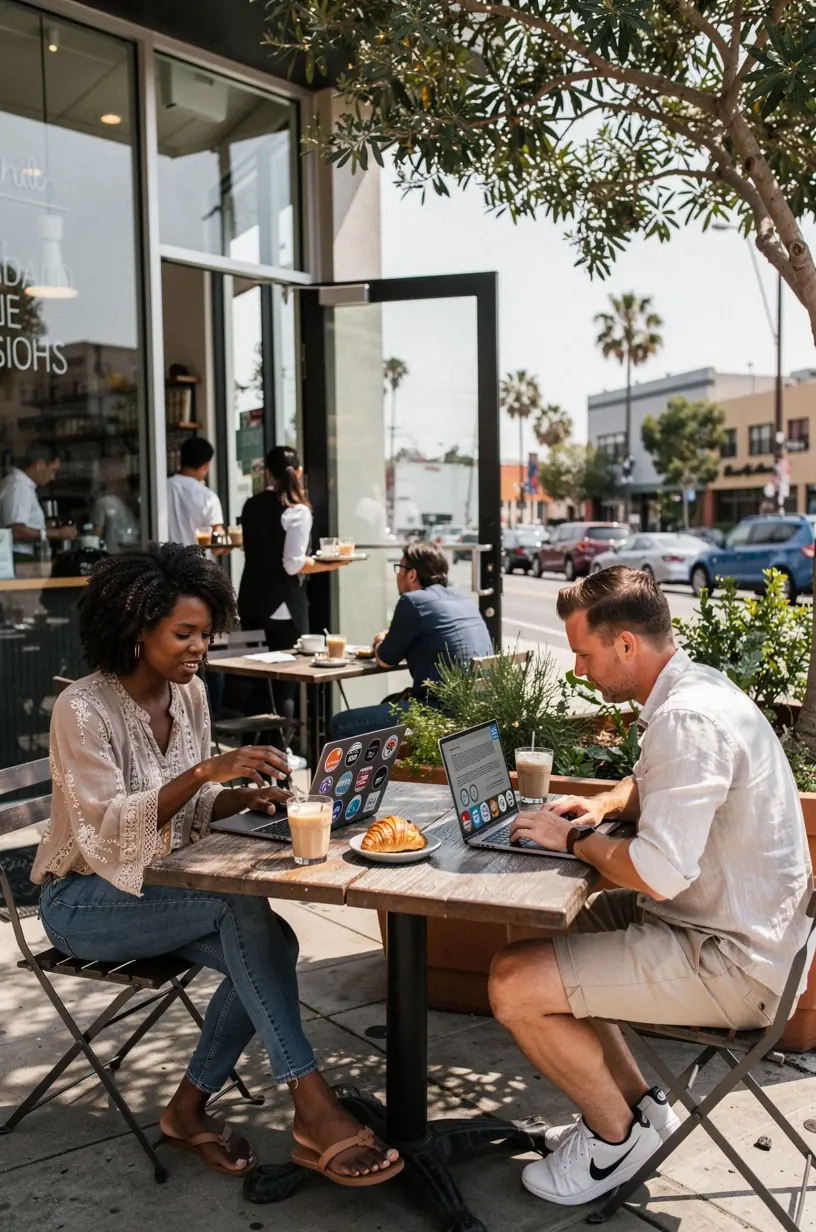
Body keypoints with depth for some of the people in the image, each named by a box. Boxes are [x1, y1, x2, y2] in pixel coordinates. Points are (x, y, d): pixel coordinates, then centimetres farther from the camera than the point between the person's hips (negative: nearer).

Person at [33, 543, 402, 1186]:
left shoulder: (190, 693, 0)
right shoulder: (83, 710, -20)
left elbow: (191, 809, 7)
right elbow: (107, 829, -30)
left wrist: (244, 796, -14)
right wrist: (204, 771, -40)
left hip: (158, 884, 6)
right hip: (86, 898, -6)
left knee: (265, 941, -20)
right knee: (245, 910, -29)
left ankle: (191, 1107, 0)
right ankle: (314, 1111, -24)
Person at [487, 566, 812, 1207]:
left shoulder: (689, 719, -27)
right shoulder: (696, 685, 6)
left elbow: (657, 876, -32)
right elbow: (657, 784, 25)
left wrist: (574, 838, -14)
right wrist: (608, 804, 4)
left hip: (728, 961, -10)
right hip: (732, 923, 11)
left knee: (514, 984, -15)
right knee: (534, 935, 18)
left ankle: (618, 1134, 10)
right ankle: (638, 1103, 24)